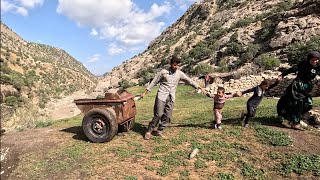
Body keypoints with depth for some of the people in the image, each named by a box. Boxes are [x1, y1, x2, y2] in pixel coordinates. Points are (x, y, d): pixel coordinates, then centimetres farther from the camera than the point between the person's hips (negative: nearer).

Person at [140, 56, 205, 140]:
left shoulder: (179, 73, 5)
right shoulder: (163, 72, -4)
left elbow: (190, 81, 9)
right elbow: (154, 82, 1)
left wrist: (200, 88, 6)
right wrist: (145, 92, 2)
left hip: (171, 98, 4)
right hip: (162, 96, -4)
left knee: (167, 117, 3)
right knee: (158, 115, -9)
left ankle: (159, 131, 21)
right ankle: (149, 131, 7)